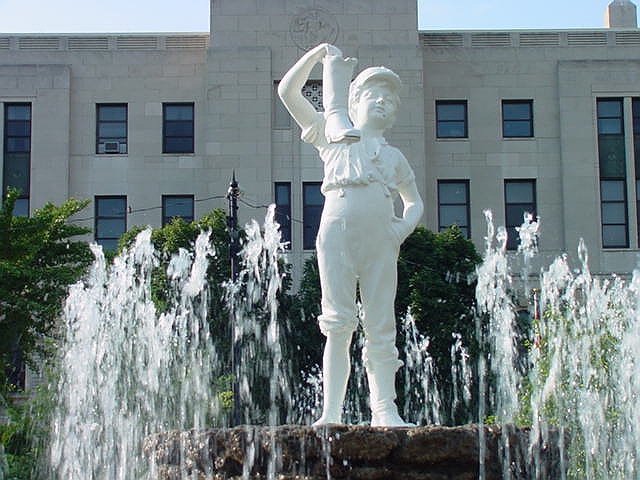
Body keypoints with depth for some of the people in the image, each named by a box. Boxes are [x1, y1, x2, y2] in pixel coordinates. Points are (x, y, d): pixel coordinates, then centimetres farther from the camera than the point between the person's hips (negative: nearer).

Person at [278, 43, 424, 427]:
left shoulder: (394, 156, 27)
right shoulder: (335, 134, 19)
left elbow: (414, 201, 32)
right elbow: (288, 92, 17)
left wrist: (405, 226, 11)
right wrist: (317, 56, 13)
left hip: (381, 240, 3)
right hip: (338, 230, -3)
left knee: (381, 327, 0)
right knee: (339, 325, -8)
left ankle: (385, 409, 1)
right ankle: (331, 412, -8)